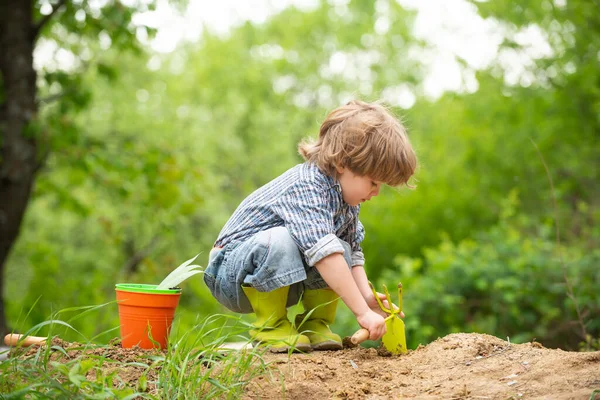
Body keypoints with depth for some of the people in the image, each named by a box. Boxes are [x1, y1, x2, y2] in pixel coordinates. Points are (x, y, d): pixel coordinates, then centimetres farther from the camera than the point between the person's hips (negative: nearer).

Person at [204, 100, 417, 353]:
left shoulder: (347, 201, 1)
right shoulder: (307, 186, -29)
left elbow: (354, 253, 6)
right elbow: (323, 251, -40)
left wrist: (367, 296, -13)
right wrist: (362, 312, -41)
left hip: (281, 281, 8)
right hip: (232, 273, -8)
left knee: (343, 251, -10)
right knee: (279, 240, -37)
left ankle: (314, 323, 1)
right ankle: (270, 326, -18)